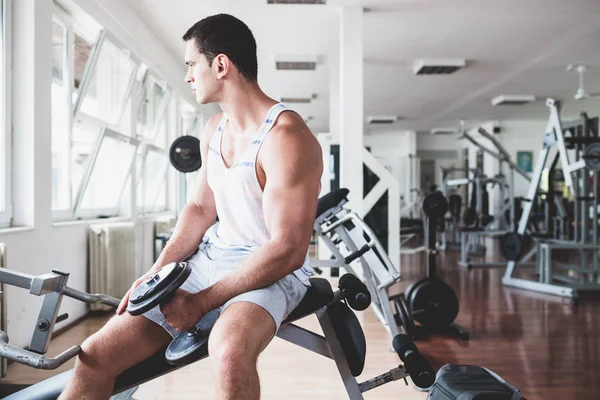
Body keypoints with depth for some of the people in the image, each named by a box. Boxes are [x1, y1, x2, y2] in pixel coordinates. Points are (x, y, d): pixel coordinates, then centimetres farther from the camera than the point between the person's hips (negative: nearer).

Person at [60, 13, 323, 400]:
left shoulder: (286, 138, -19)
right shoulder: (214, 129, 9)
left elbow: (287, 251, -21)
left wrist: (201, 302, -18)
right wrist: (158, 271, 1)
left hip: (272, 273, -7)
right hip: (209, 260, 7)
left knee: (230, 351, -42)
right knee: (96, 355, -3)